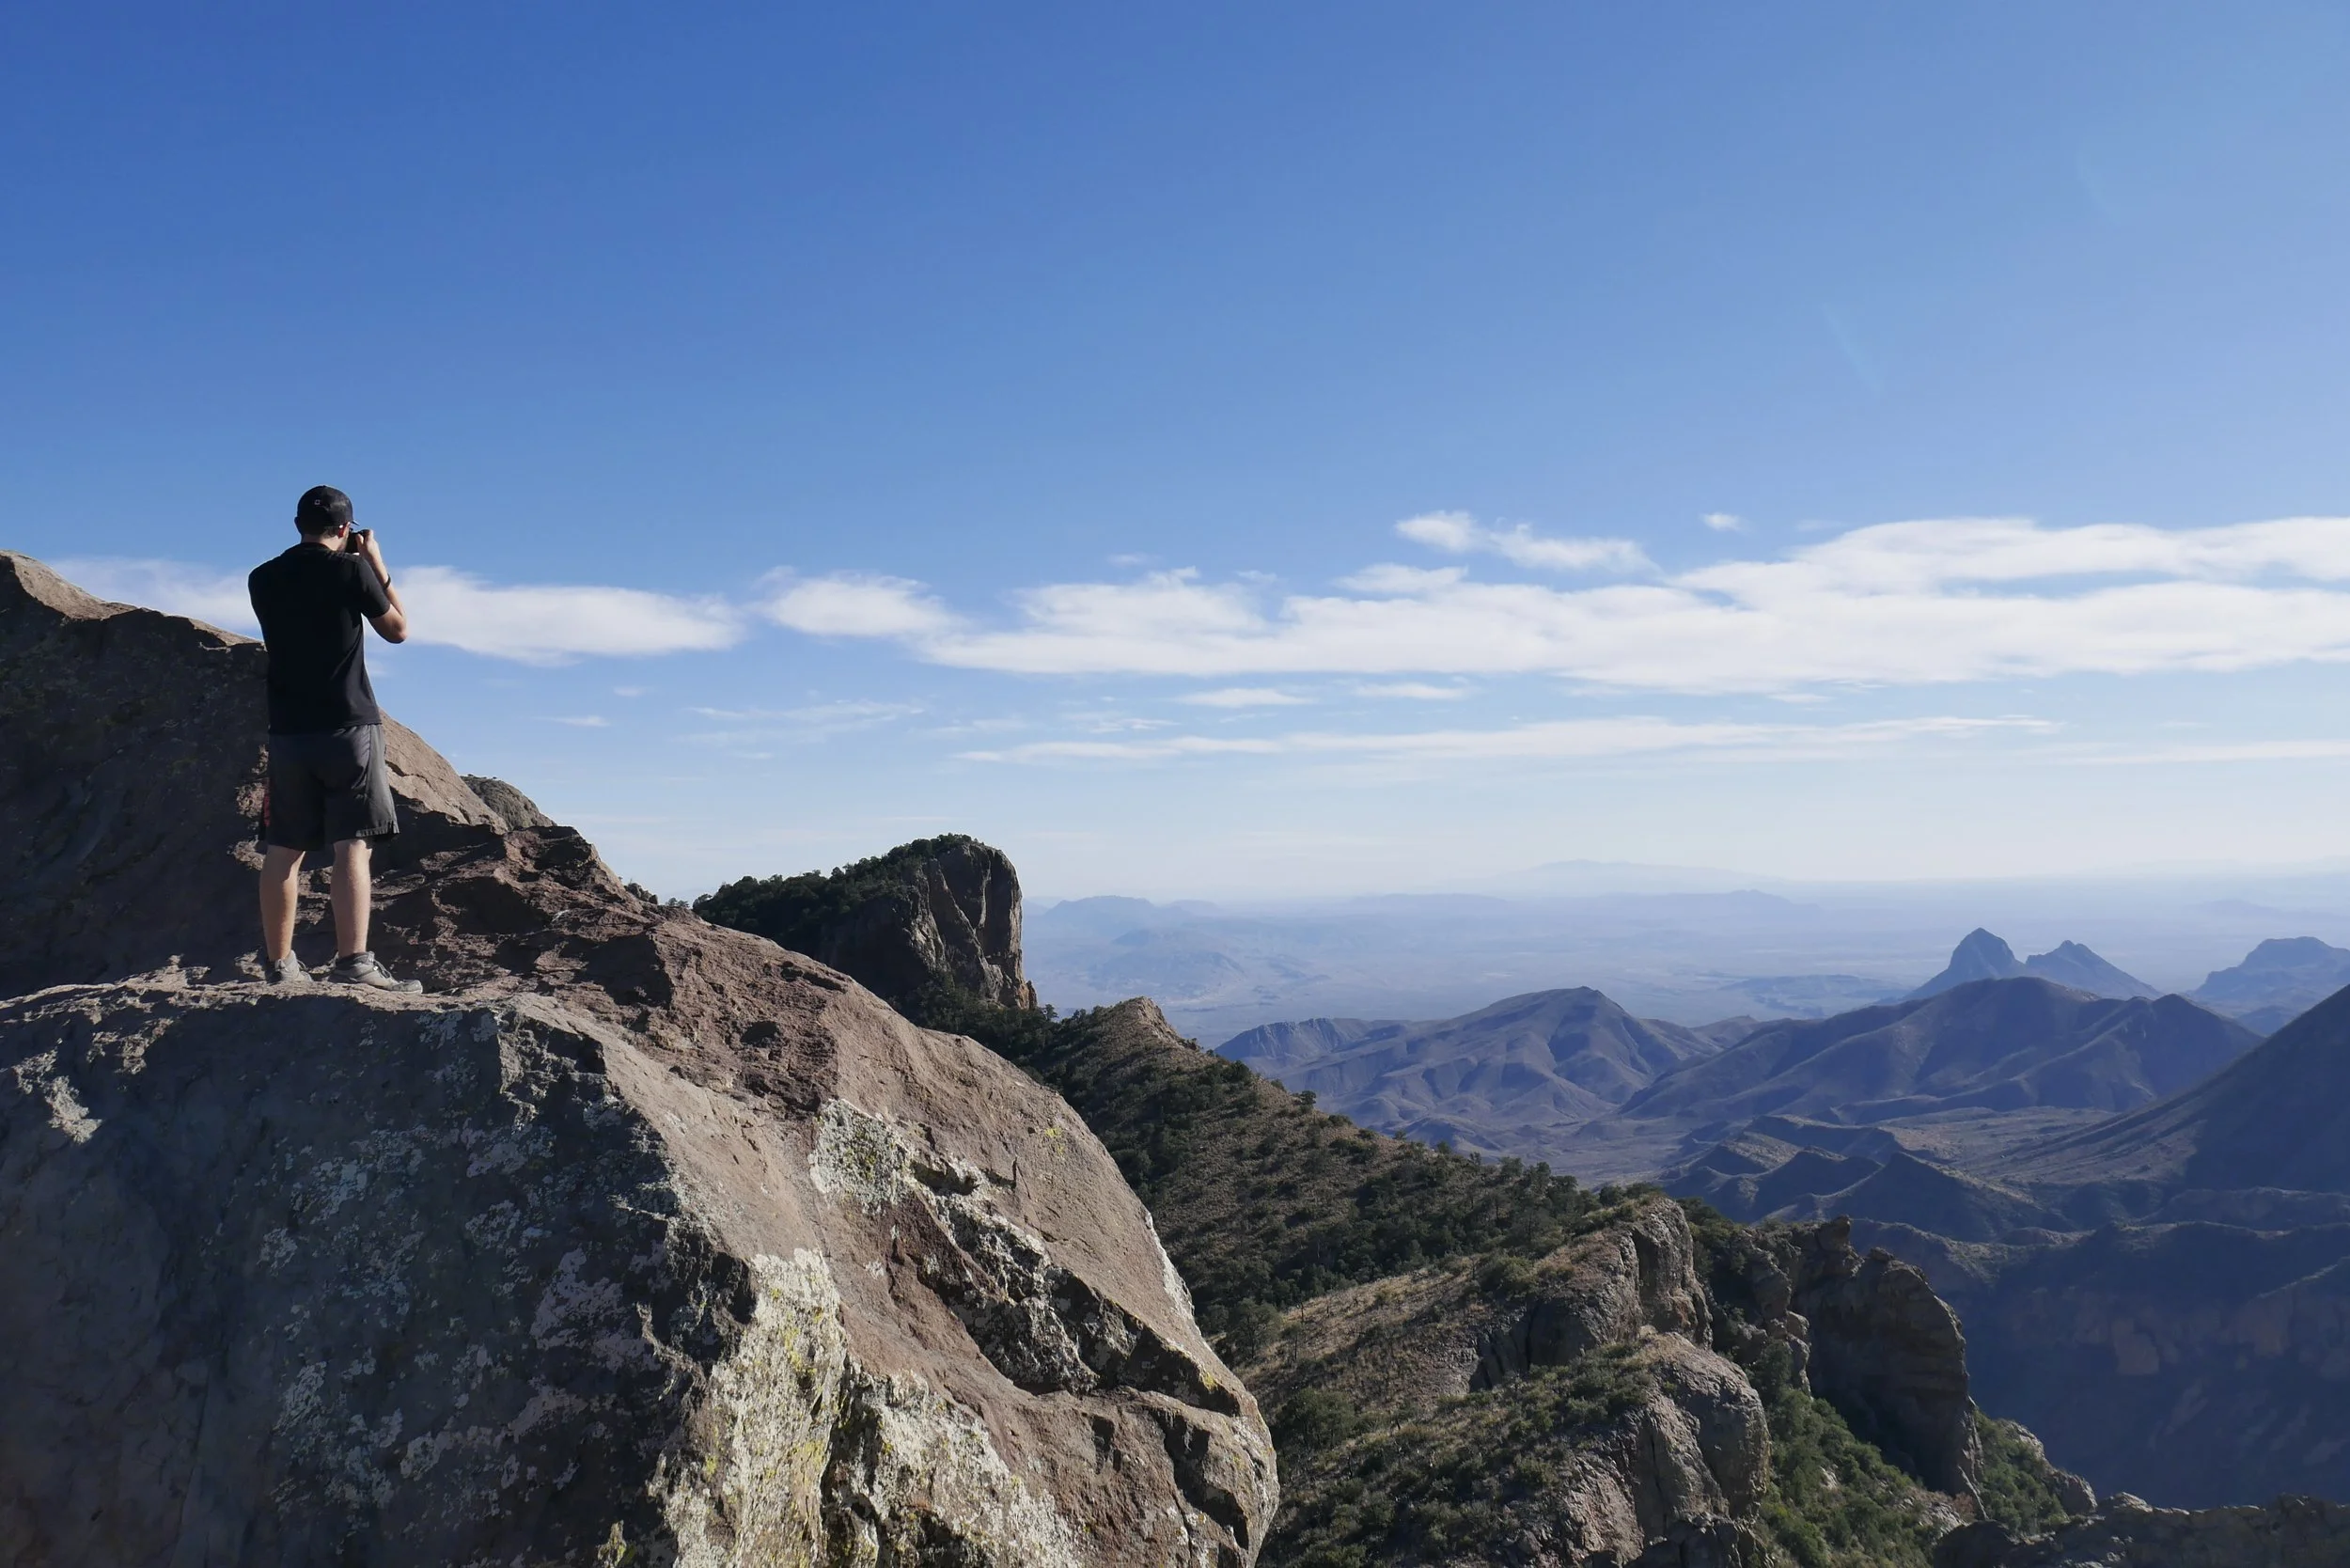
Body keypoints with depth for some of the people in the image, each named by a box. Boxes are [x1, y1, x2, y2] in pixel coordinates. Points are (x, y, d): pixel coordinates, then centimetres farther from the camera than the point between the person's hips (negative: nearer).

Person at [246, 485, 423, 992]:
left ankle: (279, 964, 15)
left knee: (283, 851, 9)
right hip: (349, 727, -5)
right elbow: (398, 629, 5)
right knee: (353, 847, -6)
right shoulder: (351, 570, -6)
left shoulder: (263, 579, 8)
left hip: (288, 731, 5)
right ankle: (352, 961, -13)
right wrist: (377, 565, 14)